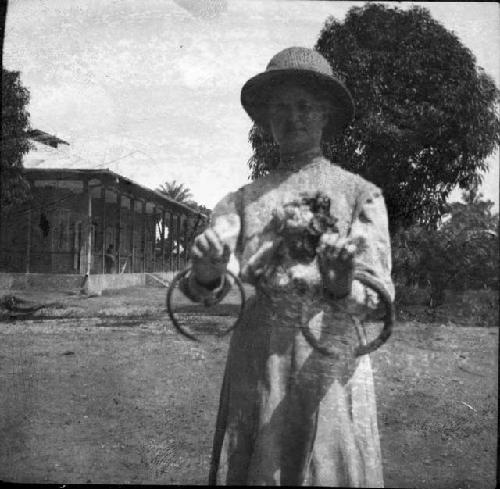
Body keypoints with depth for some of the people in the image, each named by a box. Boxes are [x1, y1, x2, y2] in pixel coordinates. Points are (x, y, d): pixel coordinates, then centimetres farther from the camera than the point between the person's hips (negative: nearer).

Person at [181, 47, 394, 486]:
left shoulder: (361, 193, 6)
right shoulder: (244, 199, 10)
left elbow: (377, 291, -4)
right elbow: (211, 286, -2)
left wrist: (342, 285, -26)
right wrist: (207, 272, -25)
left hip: (332, 362, -1)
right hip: (253, 364, 2)